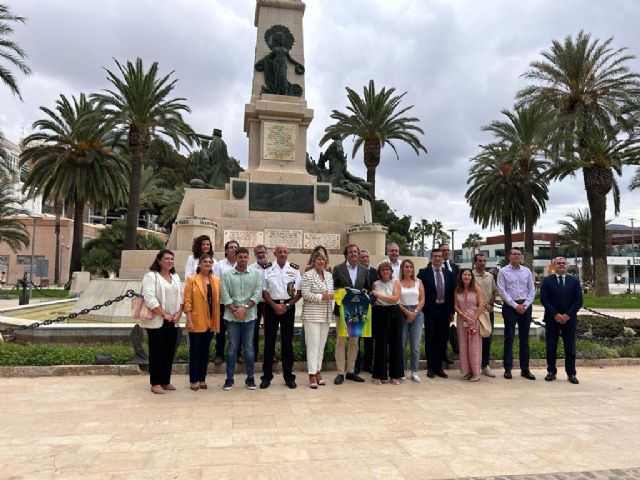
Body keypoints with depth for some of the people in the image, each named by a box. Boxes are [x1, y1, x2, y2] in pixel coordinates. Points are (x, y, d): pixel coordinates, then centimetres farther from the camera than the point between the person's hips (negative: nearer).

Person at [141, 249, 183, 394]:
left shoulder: (175, 277, 14)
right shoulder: (151, 276, -8)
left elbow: (180, 296, 12)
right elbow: (150, 299, -18)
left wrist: (178, 313, -3)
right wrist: (164, 314, -18)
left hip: (173, 322, 6)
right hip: (157, 321, -6)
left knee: (169, 352, 10)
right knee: (156, 352, 1)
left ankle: (166, 381, 20)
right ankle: (155, 383, 9)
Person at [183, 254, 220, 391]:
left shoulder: (217, 280, 8)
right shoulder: (191, 279, -4)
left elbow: (218, 300, 9)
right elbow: (187, 301, -8)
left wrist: (217, 320, 4)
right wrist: (189, 320, -14)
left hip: (211, 322, 4)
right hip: (196, 321, -4)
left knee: (205, 351, 12)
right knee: (195, 351, 4)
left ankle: (202, 379, 21)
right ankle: (194, 380, 13)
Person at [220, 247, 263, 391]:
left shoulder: (256, 273, 4)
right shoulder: (227, 274, 2)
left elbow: (258, 293, -3)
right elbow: (225, 295, -2)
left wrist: (245, 307, -11)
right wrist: (235, 310, -11)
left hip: (249, 316, 0)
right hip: (232, 316, 0)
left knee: (249, 347, 6)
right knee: (232, 347, 6)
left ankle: (250, 378, 15)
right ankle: (229, 378, 14)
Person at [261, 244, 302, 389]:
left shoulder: (294, 269, 1)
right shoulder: (267, 269, 0)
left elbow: (299, 292, 1)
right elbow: (264, 291, 0)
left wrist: (287, 306, -8)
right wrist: (275, 306, -10)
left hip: (288, 306, 0)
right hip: (271, 306, 0)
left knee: (287, 341, 6)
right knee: (269, 341, 4)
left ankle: (288, 376, 15)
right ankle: (267, 376, 14)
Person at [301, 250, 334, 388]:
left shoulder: (329, 275, 13)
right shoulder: (307, 275, -5)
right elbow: (305, 294, -12)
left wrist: (331, 296, 2)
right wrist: (322, 297, -17)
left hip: (326, 315, 6)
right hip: (312, 315, -6)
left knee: (321, 344, 10)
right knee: (313, 344, -5)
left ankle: (318, 371, 19)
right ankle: (312, 375, 2)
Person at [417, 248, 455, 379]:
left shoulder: (448, 274, 9)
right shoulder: (424, 272, -2)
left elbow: (452, 293, 10)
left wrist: (451, 311, 6)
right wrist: (421, 309, -7)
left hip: (444, 310, 3)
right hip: (430, 310, -3)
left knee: (442, 339, 7)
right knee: (430, 339, 5)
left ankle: (439, 367, 18)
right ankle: (430, 368, 14)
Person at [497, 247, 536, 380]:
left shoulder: (527, 271, 8)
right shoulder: (503, 271, -2)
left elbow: (532, 290, 7)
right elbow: (502, 291, -7)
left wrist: (525, 305, -6)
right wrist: (515, 305, -12)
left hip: (525, 306, 3)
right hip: (510, 306, -3)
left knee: (524, 338, 9)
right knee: (509, 338, 0)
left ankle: (525, 369, 17)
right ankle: (508, 369, 7)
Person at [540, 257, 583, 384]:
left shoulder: (574, 281, 7)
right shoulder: (547, 281, 2)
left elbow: (578, 300, 0)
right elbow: (544, 300, -5)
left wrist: (568, 315, -11)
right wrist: (555, 314, -14)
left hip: (569, 319, 1)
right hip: (552, 319, -1)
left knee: (570, 348, 5)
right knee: (551, 347, 4)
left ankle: (571, 374, 14)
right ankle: (551, 372, 14)